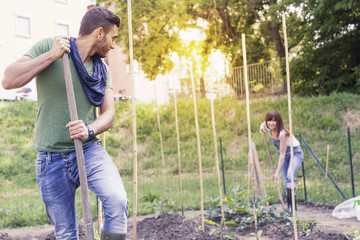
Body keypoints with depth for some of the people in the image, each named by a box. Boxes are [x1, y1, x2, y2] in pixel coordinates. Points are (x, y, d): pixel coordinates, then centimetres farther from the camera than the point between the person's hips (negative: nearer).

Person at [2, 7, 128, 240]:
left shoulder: (102, 70, 7)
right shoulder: (47, 47, -6)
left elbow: (109, 114, 3)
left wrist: (90, 130, -18)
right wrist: (51, 55, -21)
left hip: (89, 150, 3)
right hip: (51, 159, -2)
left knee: (118, 201, -25)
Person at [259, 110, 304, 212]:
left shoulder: (282, 134, -33)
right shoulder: (269, 128, -12)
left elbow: (282, 155, -32)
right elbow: (264, 123, 16)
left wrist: (277, 172, -32)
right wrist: (262, 126, -10)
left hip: (295, 153, -7)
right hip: (285, 154, 7)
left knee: (290, 174, -29)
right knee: (286, 180, 0)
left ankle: (292, 205, -34)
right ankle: (289, 207, 2)